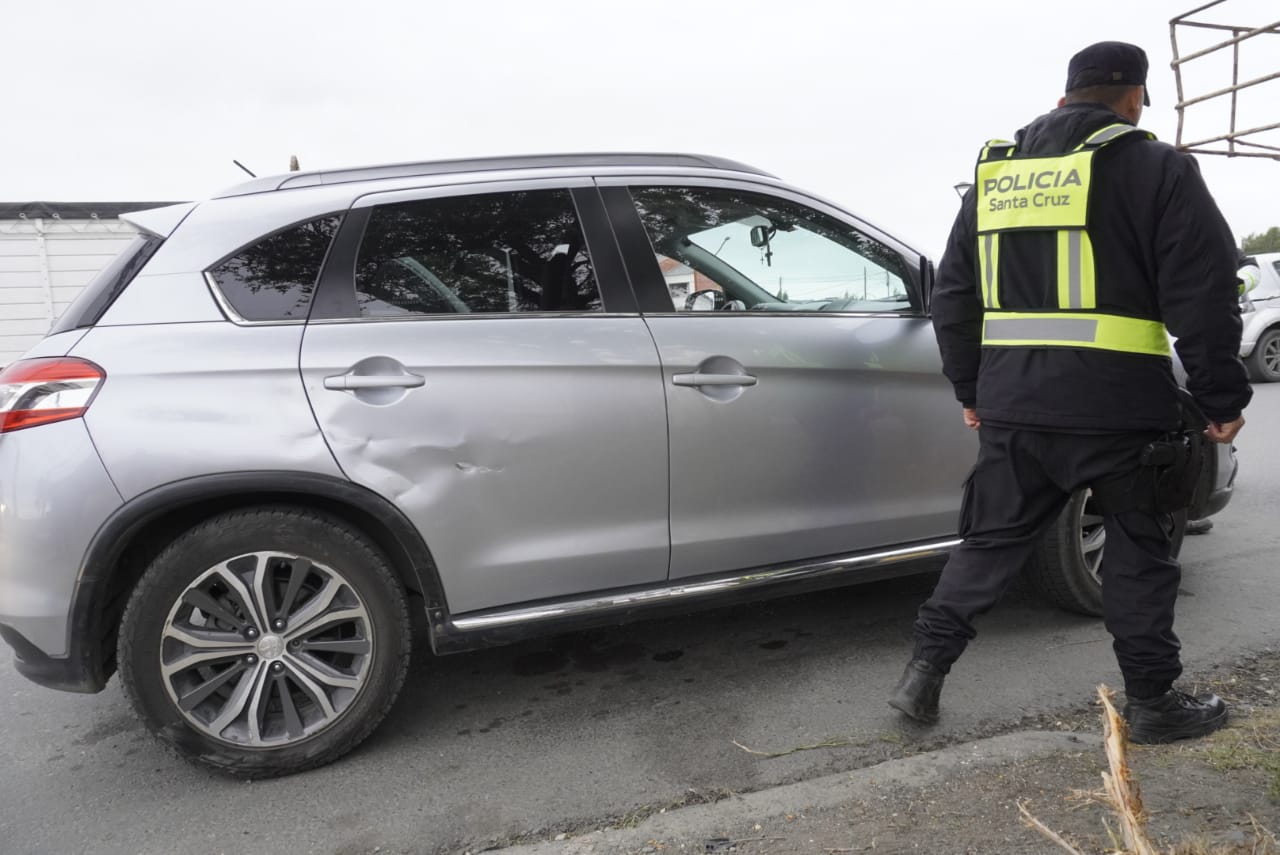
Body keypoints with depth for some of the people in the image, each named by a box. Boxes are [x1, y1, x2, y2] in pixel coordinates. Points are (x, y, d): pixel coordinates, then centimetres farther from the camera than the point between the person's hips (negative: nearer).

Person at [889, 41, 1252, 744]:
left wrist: (970, 389, 22)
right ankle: (1151, 702, 24)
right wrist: (1222, 400, 3)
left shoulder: (994, 172, 13)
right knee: (1138, 553, 13)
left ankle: (924, 672, 12)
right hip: (1120, 409, -4)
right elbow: (1204, 296, -6)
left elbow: (953, 296, 15)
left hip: (1013, 403, 4)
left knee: (989, 543, 14)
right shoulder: (1154, 168, -2)